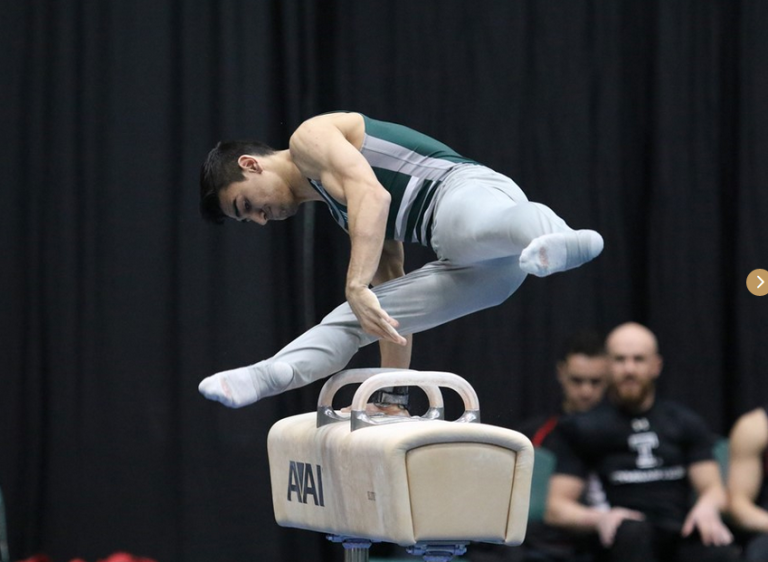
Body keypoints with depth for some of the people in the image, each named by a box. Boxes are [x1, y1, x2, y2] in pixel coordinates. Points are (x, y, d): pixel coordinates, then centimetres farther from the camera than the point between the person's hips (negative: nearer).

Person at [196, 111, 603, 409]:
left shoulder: (310, 139, 8)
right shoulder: (345, 211, 36)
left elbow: (373, 193, -12)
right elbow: (392, 294, 39)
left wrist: (356, 286, -22)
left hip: (470, 191, -9)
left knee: (467, 228, -43)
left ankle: (551, 238, -69)